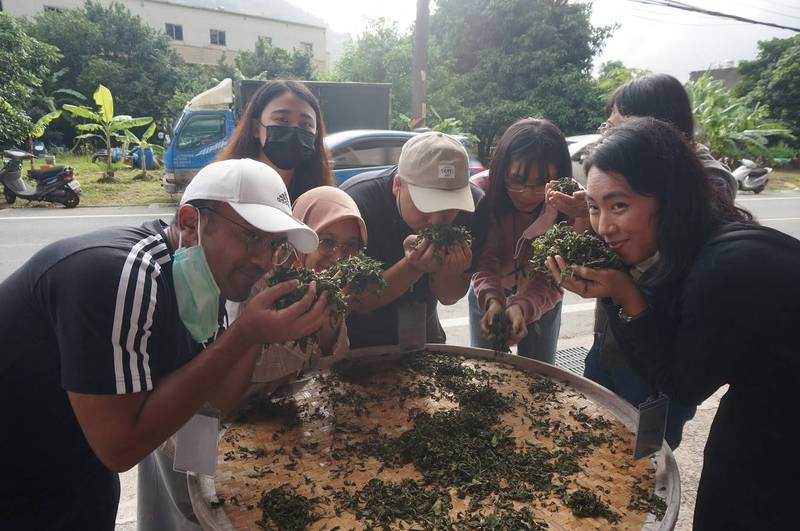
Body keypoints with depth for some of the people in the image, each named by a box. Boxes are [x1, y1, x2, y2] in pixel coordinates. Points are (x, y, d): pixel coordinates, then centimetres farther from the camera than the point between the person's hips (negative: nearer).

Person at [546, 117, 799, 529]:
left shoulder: (730, 269, -35)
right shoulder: (681, 249, -10)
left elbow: (683, 387, -21)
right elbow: (652, 362, -6)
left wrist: (627, 298, -31)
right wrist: (613, 290, -19)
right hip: (759, 409, 7)